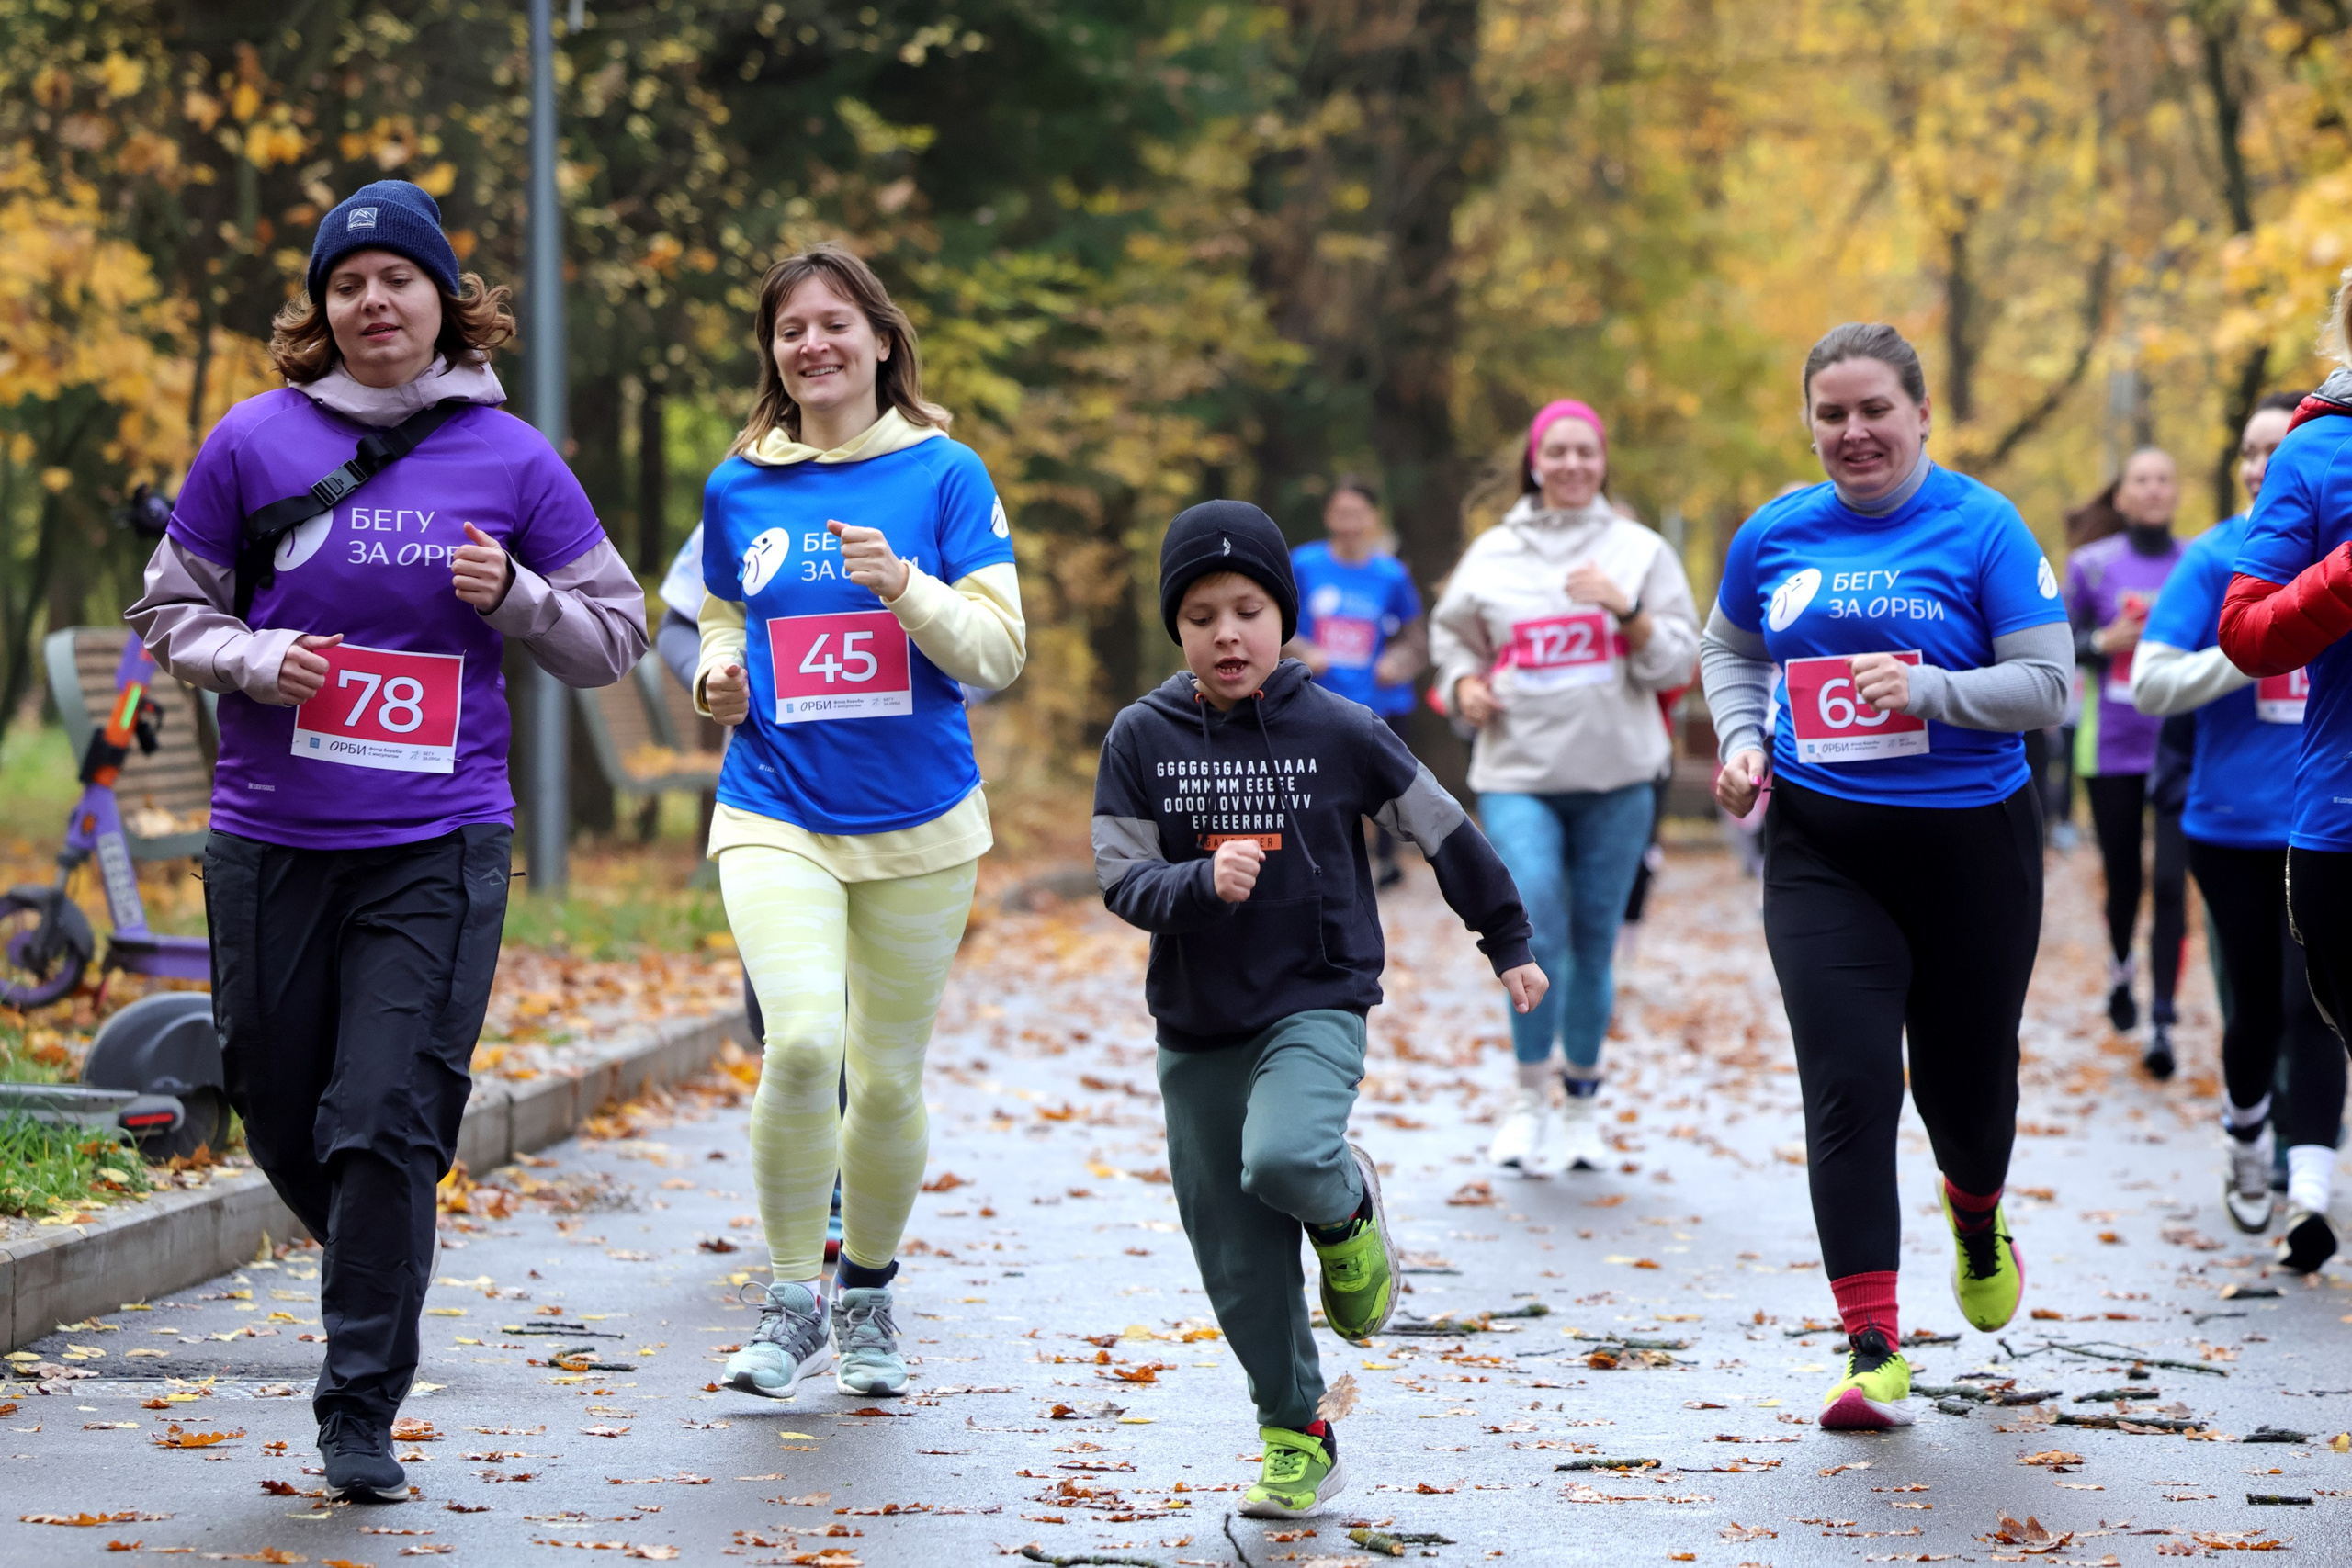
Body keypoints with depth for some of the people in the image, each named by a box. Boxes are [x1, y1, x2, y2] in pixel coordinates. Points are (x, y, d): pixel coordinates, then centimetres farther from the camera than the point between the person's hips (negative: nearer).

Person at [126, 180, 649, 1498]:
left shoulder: (512, 459, 3)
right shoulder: (256, 442, 3)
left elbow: (616, 639, 9)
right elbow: (174, 614, 10)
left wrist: (515, 595, -10)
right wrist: (258, 660, -10)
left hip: (440, 844, -2)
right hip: (272, 840, 2)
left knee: (389, 1128, -9)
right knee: (285, 1119, 9)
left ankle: (364, 1412, 0)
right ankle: (378, 1274, 39)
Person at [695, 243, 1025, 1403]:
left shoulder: (943, 474, -1)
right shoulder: (737, 489, 6)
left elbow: (1000, 653, -4)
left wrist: (902, 587, -20)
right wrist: (718, 678, -1)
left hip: (918, 822, 0)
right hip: (776, 813, 0)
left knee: (888, 1075, 8)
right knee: (802, 1041, -21)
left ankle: (867, 1291, 32)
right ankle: (792, 1298, -4)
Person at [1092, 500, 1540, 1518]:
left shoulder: (1338, 730, -5)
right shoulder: (1142, 738, -2)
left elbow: (1443, 831, 5)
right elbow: (1122, 880, -6)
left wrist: (1508, 941, 12)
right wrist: (1200, 881, -26)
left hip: (1315, 1003, -2)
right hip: (1196, 1029, 2)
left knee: (1282, 1162, -31)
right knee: (1240, 1267, 4)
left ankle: (1348, 1205, 4)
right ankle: (1297, 1441, 20)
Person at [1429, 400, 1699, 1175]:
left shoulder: (1640, 551, 5)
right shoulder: (1492, 554, 7)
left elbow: (1676, 661, 1)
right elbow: (1453, 636, 19)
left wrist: (1626, 611, -15)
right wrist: (1464, 683, -1)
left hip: (1617, 778, 1)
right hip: (1517, 774, -1)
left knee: (1595, 944, 6)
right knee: (1536, 935, -17)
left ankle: (1582, 1101, 22)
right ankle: (1531, 1097, -1)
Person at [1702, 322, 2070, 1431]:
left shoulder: (1983, 529, -6)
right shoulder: (1777, 536, 4)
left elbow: (2047, 682, -9)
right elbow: (1729, 651, 22)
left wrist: (1927, 689, -23)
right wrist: (1743, 741, 4)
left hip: (1970, 841, -1)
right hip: (1821, 848, 1)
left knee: (1966, 1079, 12)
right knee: (1848, 1084, -11)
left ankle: (1977, 1224, 49)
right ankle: (1872, 1349, -10)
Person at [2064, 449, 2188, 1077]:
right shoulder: (2092, 565, 2)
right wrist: (2105, 641, -13)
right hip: (2112, 750, 1)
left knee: (2171, 882, -11)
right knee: (2123, 878, 12)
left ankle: (2162, 1022, -11)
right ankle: (2120, 969, 43)